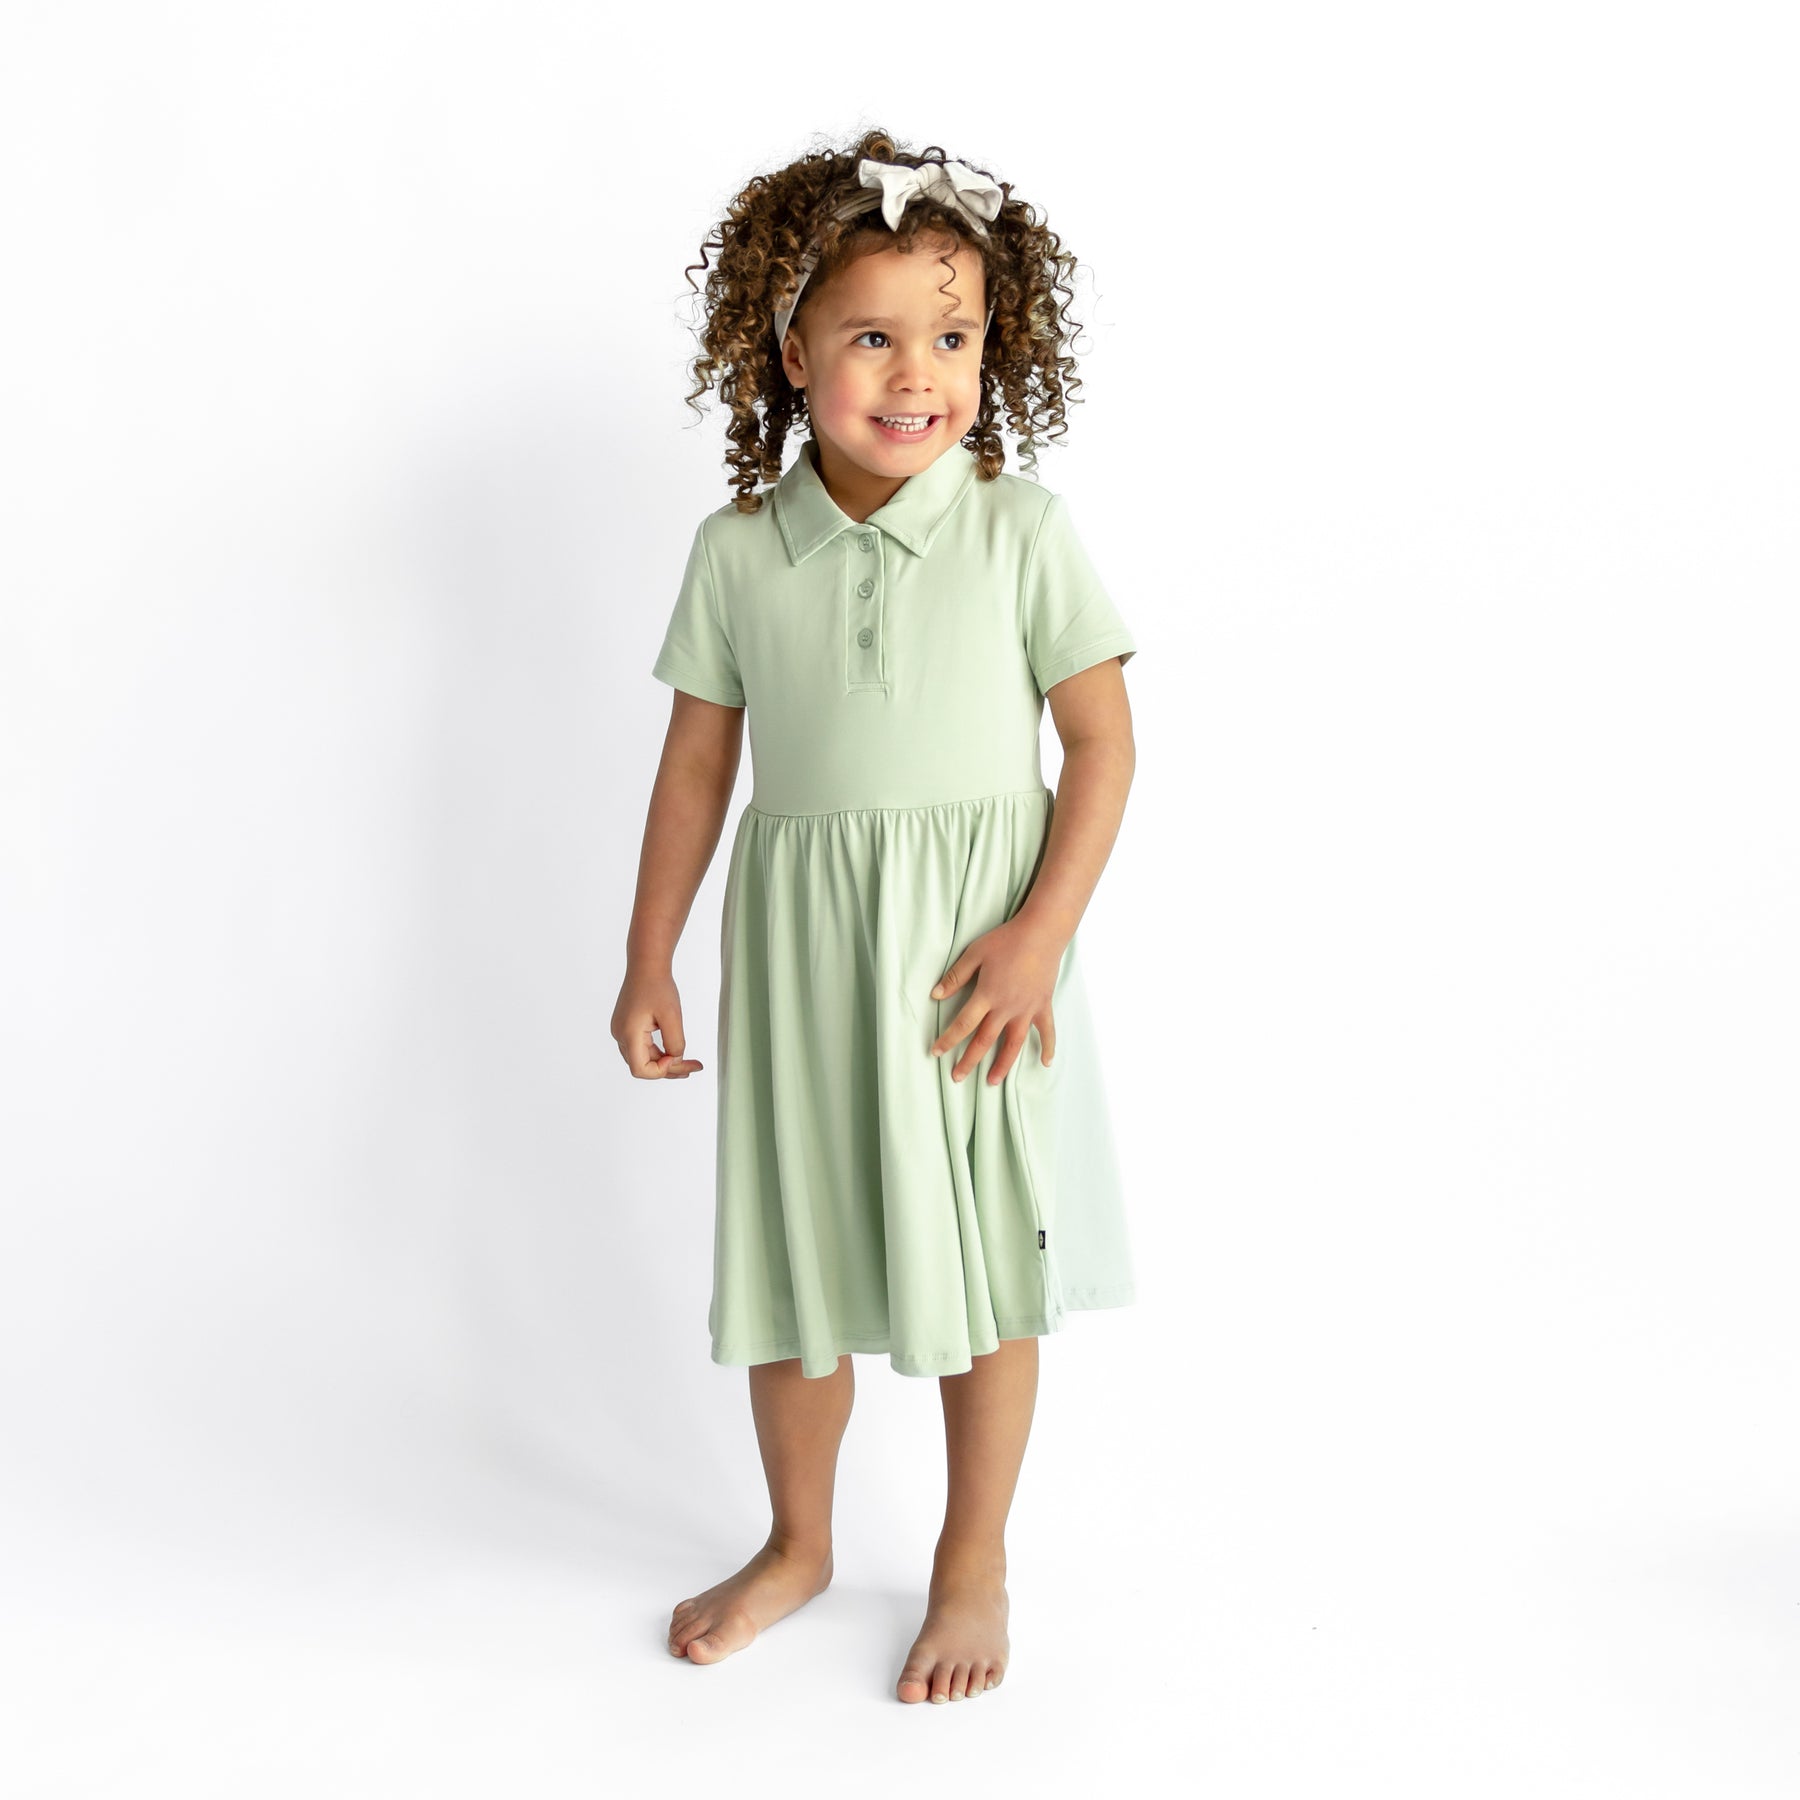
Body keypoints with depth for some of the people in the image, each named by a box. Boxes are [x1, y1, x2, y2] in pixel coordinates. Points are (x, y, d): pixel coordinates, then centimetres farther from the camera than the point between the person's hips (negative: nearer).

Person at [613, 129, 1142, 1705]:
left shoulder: (1020, 527, -7)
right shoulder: (738, 548, 0)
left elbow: (1102, 742, -6)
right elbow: (699, 762, 6)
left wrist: (1040, 934, -15)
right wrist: (648, 962, 7)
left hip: (975, 941, -2)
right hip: (796, 942, 2)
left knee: (986, 1255, 8)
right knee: (795, 1247, 14)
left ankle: (975, 1565, 30)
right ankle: (798, 1543, 38)